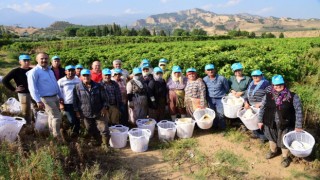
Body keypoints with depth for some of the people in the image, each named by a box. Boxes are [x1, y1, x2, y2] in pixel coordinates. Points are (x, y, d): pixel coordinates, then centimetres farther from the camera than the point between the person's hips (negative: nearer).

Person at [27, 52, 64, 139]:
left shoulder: (50, 70, 14)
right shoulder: (34, 72, -11)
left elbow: (56, 84, 21)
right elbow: (32, 88, -17)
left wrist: (60, 96, 20)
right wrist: (38, 101, -23)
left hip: (55, 97, 8)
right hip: (46, 99, -8)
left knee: (52, 116, 16)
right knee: (57, 117, -7)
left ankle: (53, 133, 29)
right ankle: (57, 136, 7)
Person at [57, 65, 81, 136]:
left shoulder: (78, 80, 6)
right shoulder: (61, 81, -1)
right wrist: (60, 103, -7)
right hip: (67, 104, -3)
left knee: (78, 120, 7)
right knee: (72, 120, -9)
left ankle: (75, 132, 29)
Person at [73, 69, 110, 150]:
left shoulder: (98, 86, -1)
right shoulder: (77, 88, 0)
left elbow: (104, 98, 3)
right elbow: (75, 101, 5)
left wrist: (105, 107, -7)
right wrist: (77, 111, 2)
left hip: (99, 113, -1)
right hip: (86, 114, 1)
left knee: (104, 130, -4)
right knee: (91, 131, 15)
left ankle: (105, 145, 13)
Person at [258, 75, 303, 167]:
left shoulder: (292, 96, -13)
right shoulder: (268, 96, -8)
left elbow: (298, 110, -10)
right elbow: (262, 108, 3)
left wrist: (298, 126, -12)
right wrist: (260, 121, 3)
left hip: (285, 125, -2)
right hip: (270, 124, 2)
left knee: (284, 142, 13)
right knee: (272, 138, 24)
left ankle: (285, 157, 40)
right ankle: (273, 151, 53)